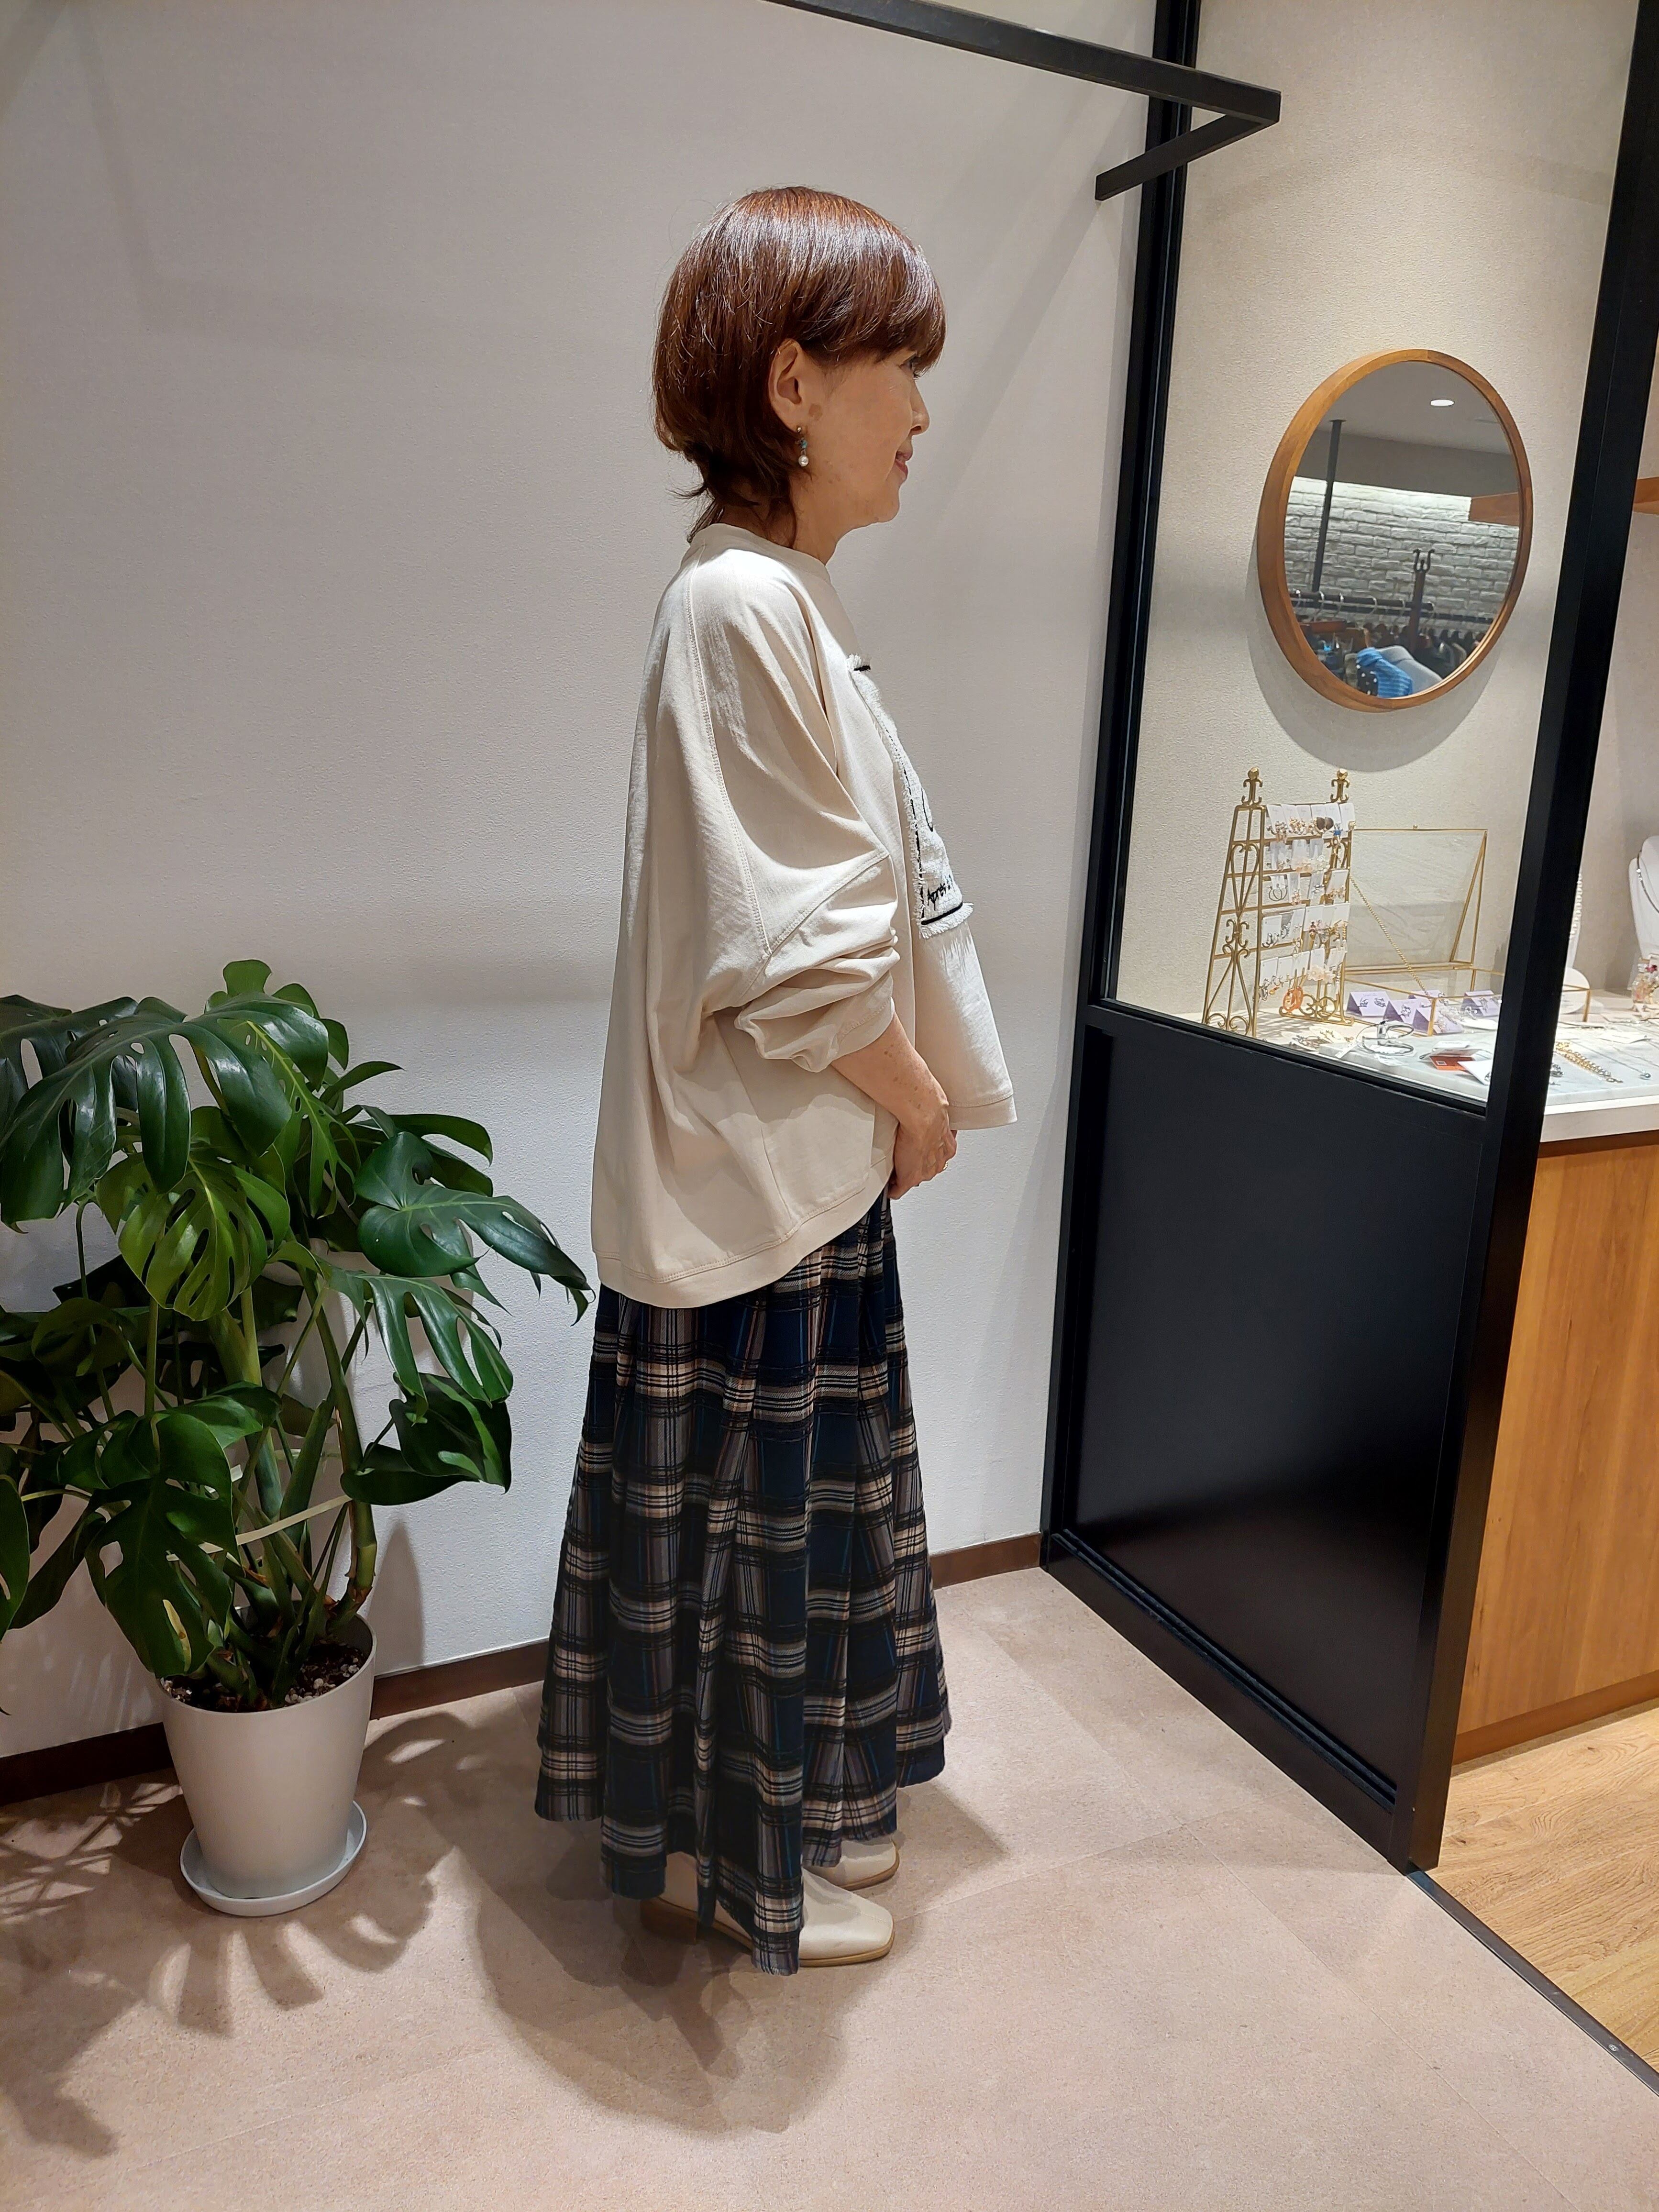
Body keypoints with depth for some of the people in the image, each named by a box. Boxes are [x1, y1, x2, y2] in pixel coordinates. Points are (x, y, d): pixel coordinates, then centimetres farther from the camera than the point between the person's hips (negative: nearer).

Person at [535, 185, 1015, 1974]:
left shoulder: (781, 601, 10)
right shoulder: (741, 605, -20)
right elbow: (798, 952, -23)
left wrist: (915, 1093, 8)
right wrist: (920, 1099, -7)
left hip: (810, 1159, 10)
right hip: (757, 1173, -10)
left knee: (786, 1506, 22)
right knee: (745, 1517, 9)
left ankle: (790, 1807, 44)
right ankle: (730, 1867, 33)